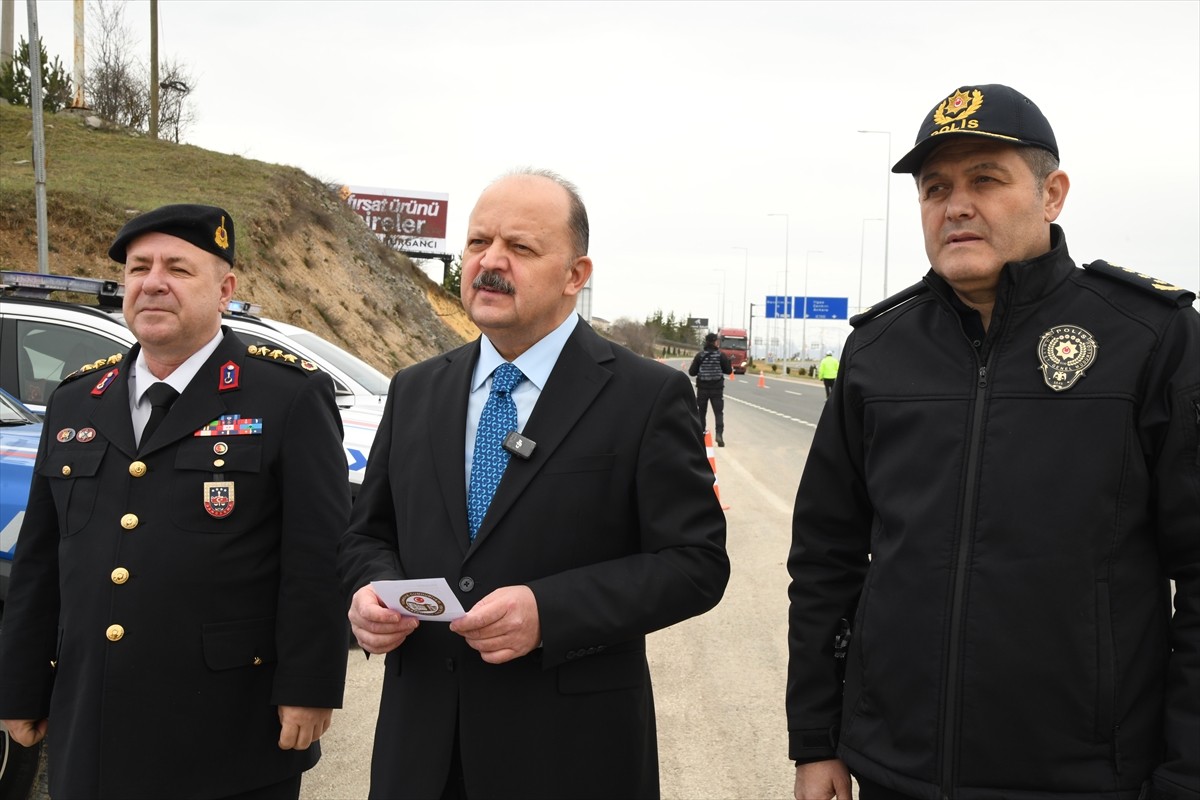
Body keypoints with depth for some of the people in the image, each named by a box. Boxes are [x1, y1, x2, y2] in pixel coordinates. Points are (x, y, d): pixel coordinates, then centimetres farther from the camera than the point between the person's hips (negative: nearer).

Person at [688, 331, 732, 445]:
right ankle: (719, 434, -17)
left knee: (701, 412, 13)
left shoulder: (700, 355, -5)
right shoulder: (721, 355, -6)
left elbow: (691, 372, -4)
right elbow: (729, 371, -1)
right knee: (719, 413, 1)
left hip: (702, 388, 1)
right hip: (717, 388, -1)